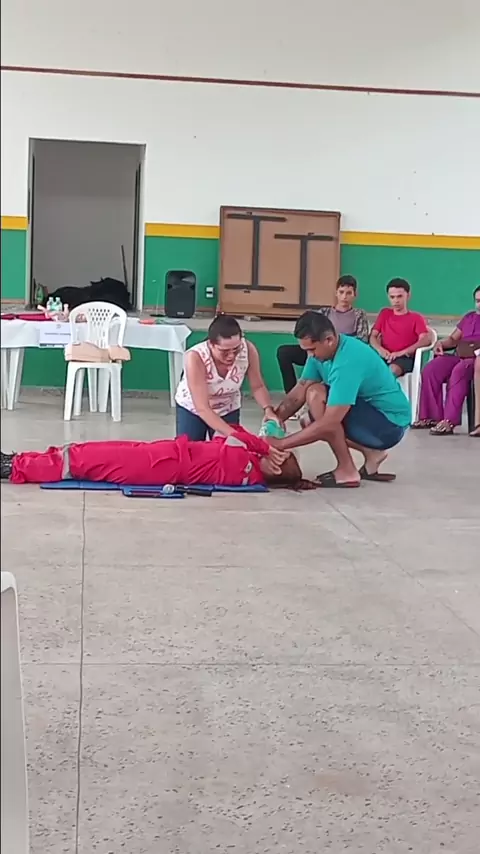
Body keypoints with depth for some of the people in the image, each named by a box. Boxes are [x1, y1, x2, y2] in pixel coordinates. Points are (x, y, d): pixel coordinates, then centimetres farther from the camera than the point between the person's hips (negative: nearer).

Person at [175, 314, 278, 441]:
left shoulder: (248, 350, -29)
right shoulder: (195, 358, -38)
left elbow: (257, 387, -12)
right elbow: (202, 409, -39)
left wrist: (268, 410, -32)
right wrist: (233, 434, -49)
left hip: (228, 410, 2)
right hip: (191, 409, -2)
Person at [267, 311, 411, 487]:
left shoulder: (348, 362, -30)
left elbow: (328, 423, -32)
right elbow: (300, 391, 1)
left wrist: (281, 443, -26)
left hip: (390, 423, -9)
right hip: (370, 412, 9)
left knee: (316, 396, -24)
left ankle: (347, 470, -14)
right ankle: (371, 452, 10)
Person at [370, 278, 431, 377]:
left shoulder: (416, 318, 9)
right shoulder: (384, 314, 22)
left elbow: (426, 339, -8)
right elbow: (372, 336, 15)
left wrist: (402, 352, -21)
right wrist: (380, 349, -10)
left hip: (405, 358, -3)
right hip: (385, 357, 3)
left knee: (393, 369, -40)